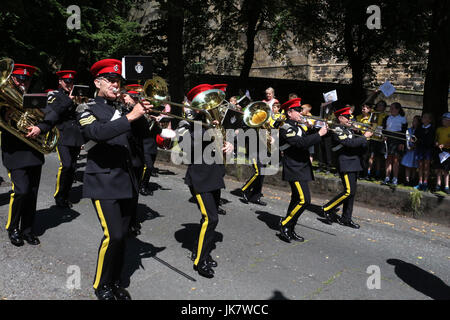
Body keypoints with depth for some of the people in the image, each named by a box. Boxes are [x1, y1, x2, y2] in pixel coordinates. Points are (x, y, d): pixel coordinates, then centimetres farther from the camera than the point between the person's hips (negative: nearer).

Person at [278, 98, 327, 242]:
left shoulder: (299, 127, 17)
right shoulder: (286, 128, -13)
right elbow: (302, 143, -26)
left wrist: (322, 128, 3)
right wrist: (319, 134, -21)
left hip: (302, 168, 10)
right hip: (294, 170, -10)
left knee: (297, 200, 13)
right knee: (304, 200, -14)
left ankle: (290, 230, 22)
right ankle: (284, 224, 1)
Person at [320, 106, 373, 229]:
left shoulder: (348, 130, 17)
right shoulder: (337, 131, -12)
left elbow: (357, 143, 16)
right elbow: (351, 143, -24)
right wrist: (365, 137, -13)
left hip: (354, 164, 9)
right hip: (346, 164, -9)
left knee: (351, 192, 10)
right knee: (349, 191, -12)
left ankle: (346, 218, 17)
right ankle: (327, 209, 3)